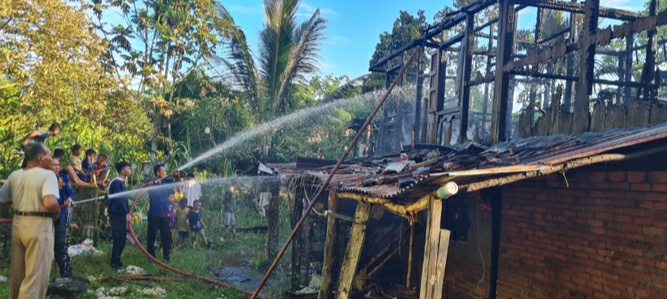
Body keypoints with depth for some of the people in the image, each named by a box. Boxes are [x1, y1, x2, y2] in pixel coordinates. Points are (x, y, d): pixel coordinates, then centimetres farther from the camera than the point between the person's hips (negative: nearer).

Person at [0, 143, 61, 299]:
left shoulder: (14, 175, 7)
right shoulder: (47, 174, -14)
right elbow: (50, 203, -28)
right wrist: (57, 213, -9)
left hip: (18, 224, 7)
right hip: (39, 226, -7)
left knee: (17, 274, 21)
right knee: (35, 276, 1)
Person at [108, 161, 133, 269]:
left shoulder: (121, 183, 17)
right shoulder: (116, 182, -13)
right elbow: (118, 199, -19)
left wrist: (127, 213, 15)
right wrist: (126, 213, -19)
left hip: (121, 215, 9)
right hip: (116, 215, -9)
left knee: (122, 239, 11)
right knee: (118, 239, -8)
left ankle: (117, 261, 19)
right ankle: (114, 263, -2)